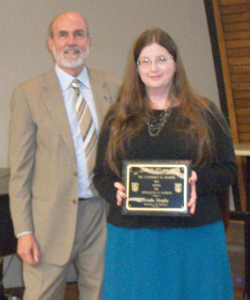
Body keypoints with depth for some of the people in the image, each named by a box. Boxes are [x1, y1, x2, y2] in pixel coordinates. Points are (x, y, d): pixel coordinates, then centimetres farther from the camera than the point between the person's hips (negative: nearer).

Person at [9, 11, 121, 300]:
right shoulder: (28, 94, -1)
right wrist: (23, 232, -8)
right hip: (52, 219, -2)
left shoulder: (113, 89, 7)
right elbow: (19, 170, -2)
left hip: (103, 214, 3)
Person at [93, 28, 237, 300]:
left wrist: (198, 181, -16)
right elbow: (100, 174, 9)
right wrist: (116, 191, -13)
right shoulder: (118, 118, 10)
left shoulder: (204, 112, 6)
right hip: (132, 236, 1)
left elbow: (228, 169, 4)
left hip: (194, 236, -1)